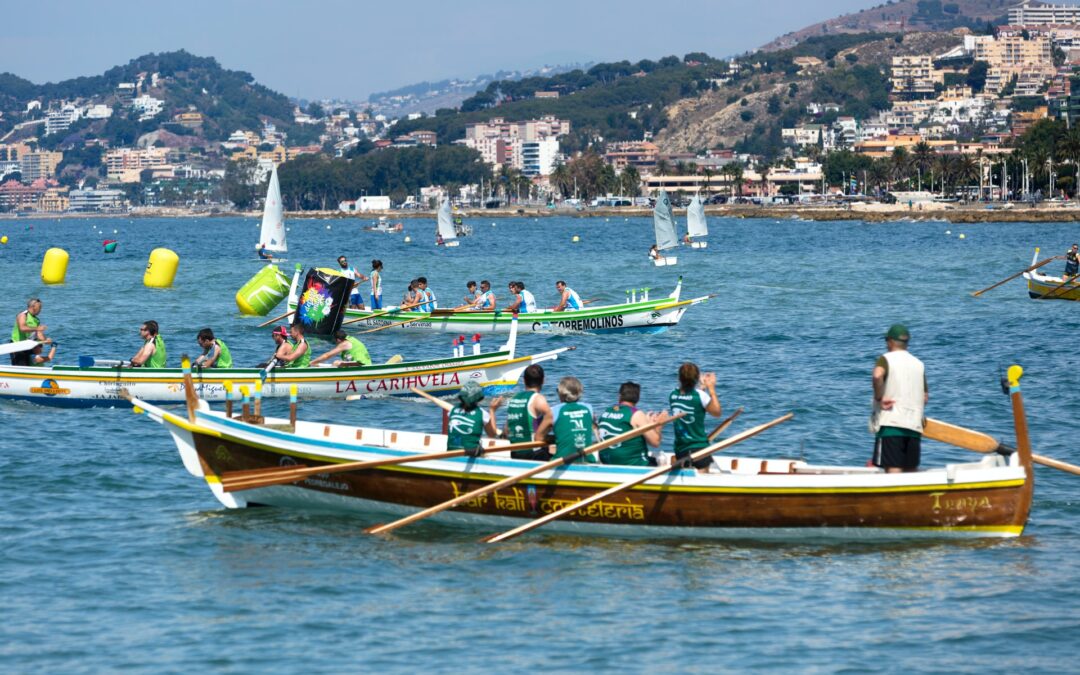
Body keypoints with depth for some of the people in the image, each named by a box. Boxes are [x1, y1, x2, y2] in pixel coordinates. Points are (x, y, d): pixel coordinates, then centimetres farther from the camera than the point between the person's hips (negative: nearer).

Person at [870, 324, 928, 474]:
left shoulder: (886, 359, -1)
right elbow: (925, 397, 17)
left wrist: (879, 398, -11)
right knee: (911, 471, 10)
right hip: (914, 425, 6)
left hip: (890, 423, -6)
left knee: (893, 469, -12)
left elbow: (877, 375, -24)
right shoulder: (919, 364, 17)